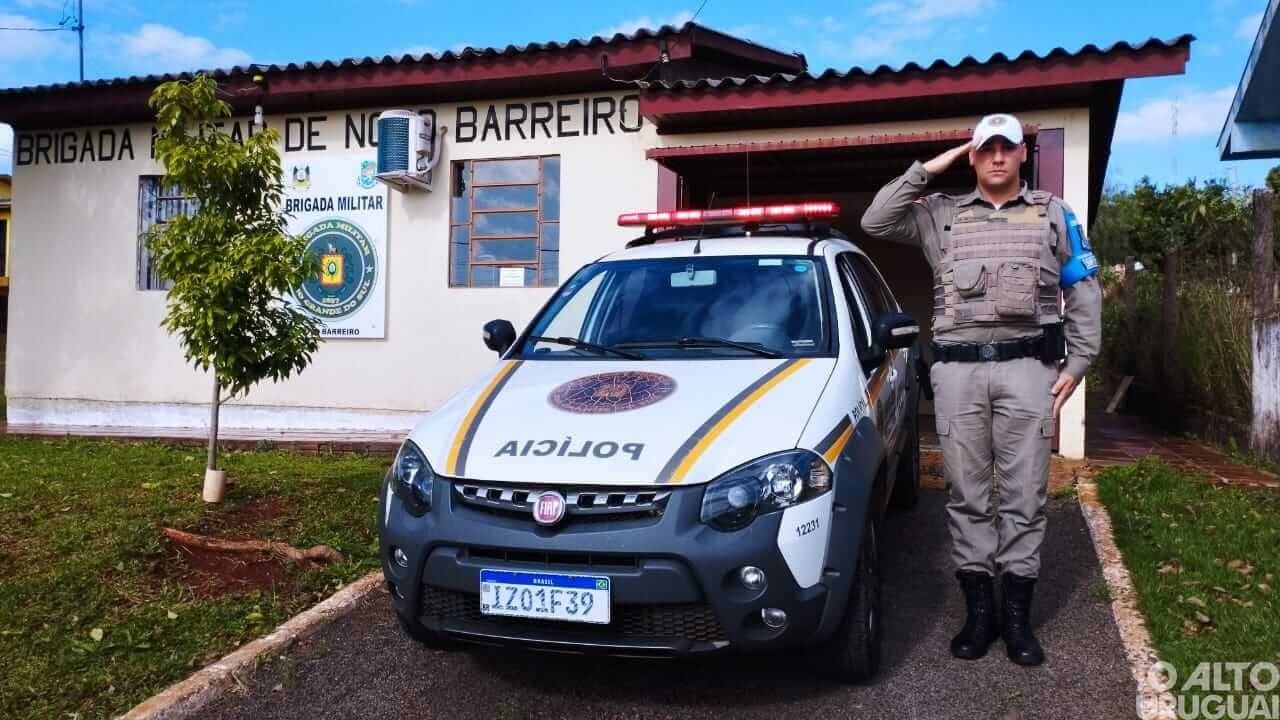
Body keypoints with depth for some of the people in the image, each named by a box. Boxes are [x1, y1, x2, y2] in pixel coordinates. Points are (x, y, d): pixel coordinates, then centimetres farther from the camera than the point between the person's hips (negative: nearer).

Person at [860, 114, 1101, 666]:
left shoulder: (1053, 214, 12)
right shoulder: (941, 215, 12)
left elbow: (1084, 293, 11)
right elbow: (875, 222, -1)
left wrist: (1076, 364, 3)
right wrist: (926, 171, -1)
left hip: (1027, 367, 0)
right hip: (958, 370, 0)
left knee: (1023, 495, 2)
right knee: (967, 494, 4)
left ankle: (1017, 615, 12)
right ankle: (978, 610, 14)